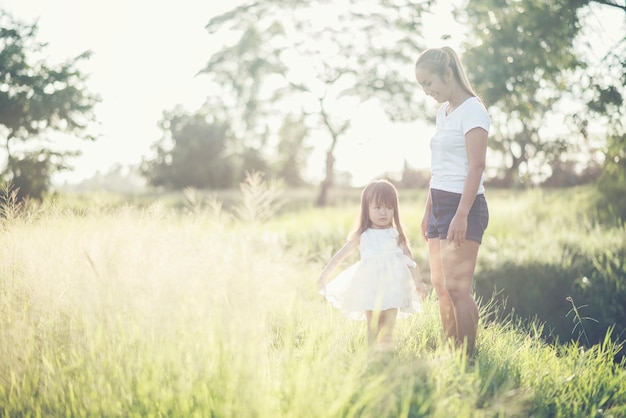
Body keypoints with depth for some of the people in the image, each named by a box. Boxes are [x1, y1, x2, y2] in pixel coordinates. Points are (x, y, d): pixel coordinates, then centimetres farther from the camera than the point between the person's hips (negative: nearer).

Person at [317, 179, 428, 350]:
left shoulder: (396, 235, 4)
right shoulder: (361, 236, 3)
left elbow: (409, 258, 7)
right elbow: (341, 254, 8)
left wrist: (418, 282, 5)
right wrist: (325, 274, 8)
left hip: (392, 286, 1)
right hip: (370, 287, -1)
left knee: (388, 326, 0)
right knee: (373, 327, 0)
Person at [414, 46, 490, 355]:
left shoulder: (472, 111, -9)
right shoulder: (442, 112, 17)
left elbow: (476, 166, -16)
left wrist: (462, 215, -22)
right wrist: (428, 210, 21)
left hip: (464, 205, -9)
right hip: (441, 203, 9)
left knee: (457, 286, -12)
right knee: (440, 285, 7)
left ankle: (468, 356, -7)